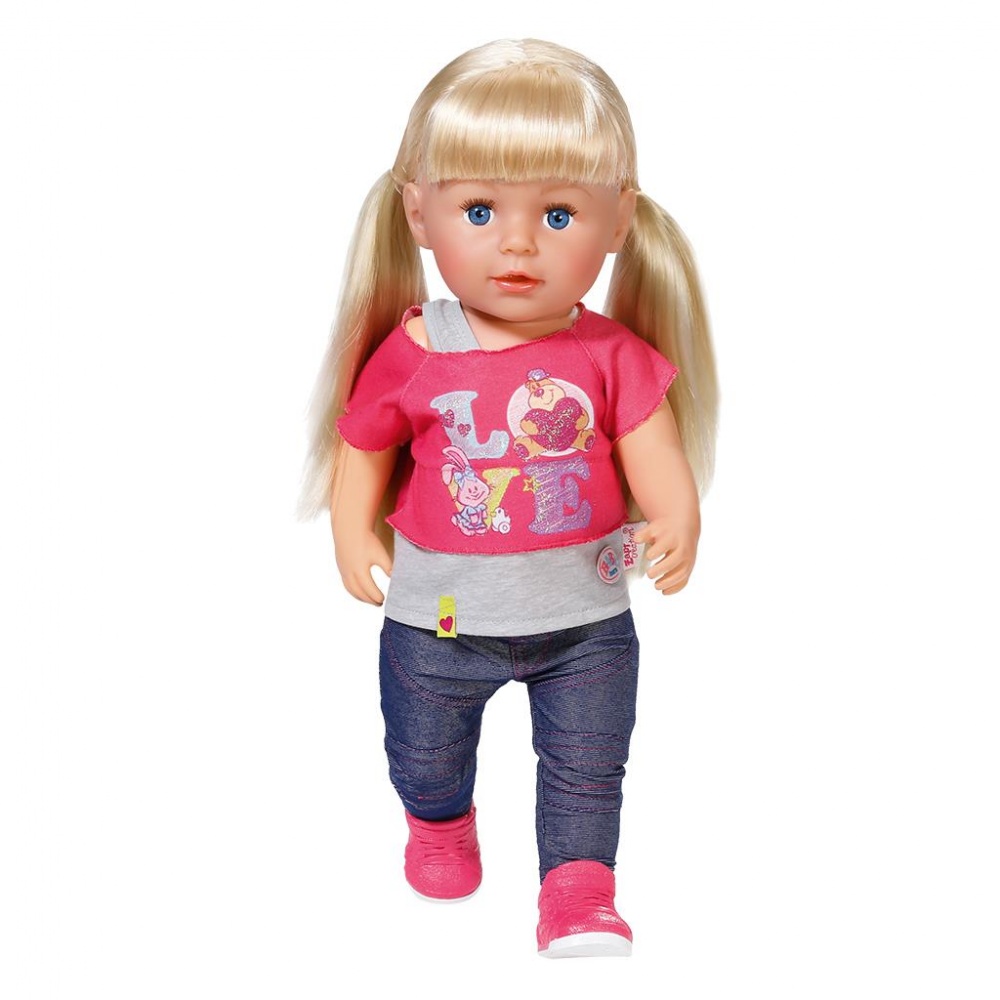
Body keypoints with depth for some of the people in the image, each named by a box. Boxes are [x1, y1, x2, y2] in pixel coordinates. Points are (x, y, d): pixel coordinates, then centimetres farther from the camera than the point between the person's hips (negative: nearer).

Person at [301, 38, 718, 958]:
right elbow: (362, 442, 0)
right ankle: (440, 823, 57)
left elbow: (652, 449, -12)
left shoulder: (612, 354, -13)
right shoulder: (410, 355, -14)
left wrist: (677, 522, -28)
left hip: (586, 616, -1)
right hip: (439, 614, 1)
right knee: (425, 751, 25)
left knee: (587, 765, 13)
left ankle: (579, 892, 34)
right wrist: (354, 535, -7)